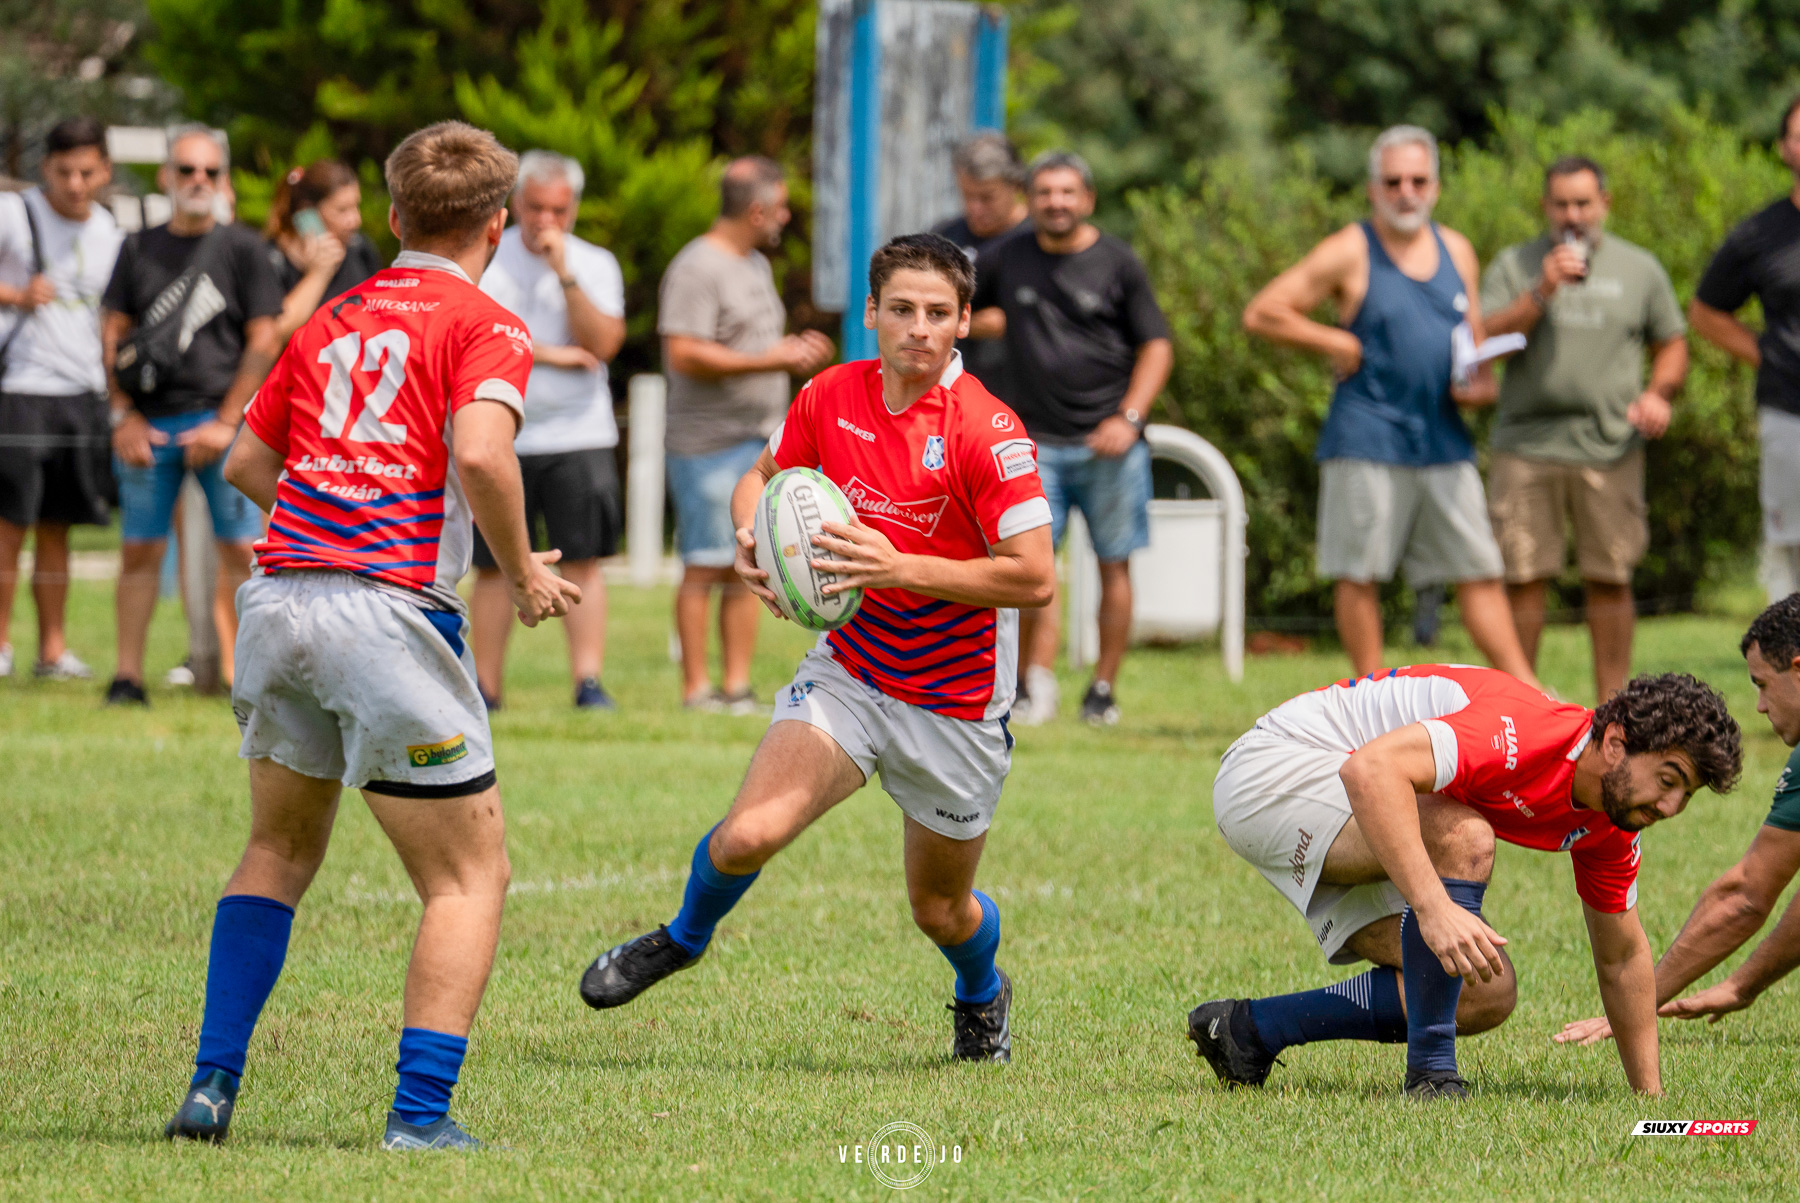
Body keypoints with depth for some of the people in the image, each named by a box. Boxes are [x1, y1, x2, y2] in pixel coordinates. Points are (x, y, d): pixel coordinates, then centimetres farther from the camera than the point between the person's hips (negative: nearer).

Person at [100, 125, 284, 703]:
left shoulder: (242, 248, 3)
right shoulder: (140, 249, 11)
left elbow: (264, 342, 0)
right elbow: (113, 334, 11)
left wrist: (226, 422, -7)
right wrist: (124, 416, 0)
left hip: (220, 417, -2)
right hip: (148, 423, 2)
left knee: (241, 547, -5)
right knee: (140, 548, 2)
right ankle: (128, 675, 6)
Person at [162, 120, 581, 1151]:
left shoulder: (331, 322, 18)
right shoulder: (488, 328, -1)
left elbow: (247, 463, 24)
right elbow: (480, 453, -19)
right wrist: (524, 573, -5)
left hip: (278, 595, 6)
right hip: (389, 607, -6)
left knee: (280, 851, 23)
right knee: (472, 877, 3)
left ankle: (213, 1084, 15)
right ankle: (421, 1113, -8)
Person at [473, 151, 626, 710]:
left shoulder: (595, 264, 7)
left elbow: (602, 343, -7)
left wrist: (565, 274, -13)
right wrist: (549, 354, -9)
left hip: (578, 437, 0)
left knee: (582, 559, -8)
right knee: (495, 565, 2)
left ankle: (588, 680, -10)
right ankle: (485, 686, 7)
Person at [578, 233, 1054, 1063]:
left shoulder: (986, 431, -19)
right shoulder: (830, 397, -3)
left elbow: (1033, 576, -22)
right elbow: (764, 475, 16)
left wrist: (903, 569, -28)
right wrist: (751, 536, -7)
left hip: (956, 706, -3)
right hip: (849, 673, 3)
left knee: (941, 912, 12)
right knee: (749, 835, -18)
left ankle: (982, 996, 48)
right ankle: (684, 938, 16)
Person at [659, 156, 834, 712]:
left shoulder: (755, 265, 18)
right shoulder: (697, 268, -12)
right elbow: (685, 354, -21)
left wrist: (796, 352, 13)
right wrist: (770, 360, -21)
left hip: (760, 441, 9)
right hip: (711, 442, -9)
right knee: (706, 566, -5)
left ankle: (738, 686, 11)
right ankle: (697, 688, -1)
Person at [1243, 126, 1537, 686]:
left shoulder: (1456, 251, 13)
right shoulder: (1349, 254, -4)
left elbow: (1475, 335, 24)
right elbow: (1261, 313, -6)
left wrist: (1481, 382, 3)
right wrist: (1340, 344, -8)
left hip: (1444, 440, 4)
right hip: (1368, 438, -4)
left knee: (1479, 569, 3)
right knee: (1359, 572, -1)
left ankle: (1524, 688, 4)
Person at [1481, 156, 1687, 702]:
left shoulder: (1639, 268, 12)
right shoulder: (1514, 265, 8)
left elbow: (1672, 344, 18)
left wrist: (1658, 393, -2)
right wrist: (1541, 292, -14)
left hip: (1610, 447, 1)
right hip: (1526, 445, -1)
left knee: (1610, 579, 0)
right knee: (1521, 578, -3)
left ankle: (1614, 704, 8)